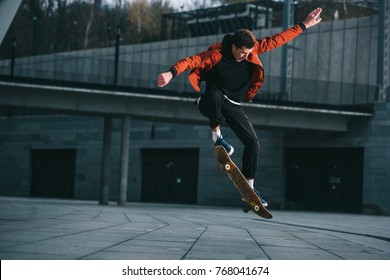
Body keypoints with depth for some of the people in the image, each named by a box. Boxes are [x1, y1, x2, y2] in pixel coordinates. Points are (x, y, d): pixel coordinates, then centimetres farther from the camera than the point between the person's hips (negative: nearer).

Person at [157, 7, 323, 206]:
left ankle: (248, 186, 6)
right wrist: (172, 73, -48)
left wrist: (304, 26, -4)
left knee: (252, 142, -6)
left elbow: (278, 39, -4)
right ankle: (216, 135, -21)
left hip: (233, 105, 4)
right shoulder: (217, 54, -22)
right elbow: (192, 61, -30)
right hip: (211, 102, -4)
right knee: (215, 94, -42)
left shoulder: (252, 49, -9)